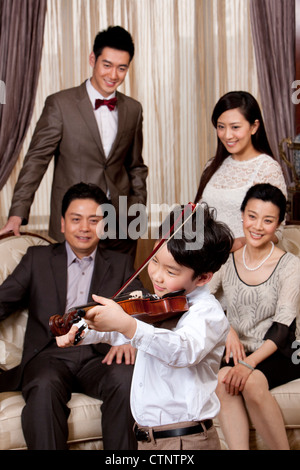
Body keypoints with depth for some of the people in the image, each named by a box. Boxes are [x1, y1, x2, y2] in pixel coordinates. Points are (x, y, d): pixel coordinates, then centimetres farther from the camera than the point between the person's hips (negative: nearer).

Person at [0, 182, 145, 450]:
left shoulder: (120, 264, 18)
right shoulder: (38, 259, 16)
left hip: (99, 357, 1)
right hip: (50, 355, -1)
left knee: (126, 377, -31)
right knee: (44, 387, -35)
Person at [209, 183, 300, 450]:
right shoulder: (227, 261, 5)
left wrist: (251, 362, -27)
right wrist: (226, 328, -18)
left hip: (279, 355, -3)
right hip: (238, 352, 3)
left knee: (252, 383, -33)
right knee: (222, 379, -30)